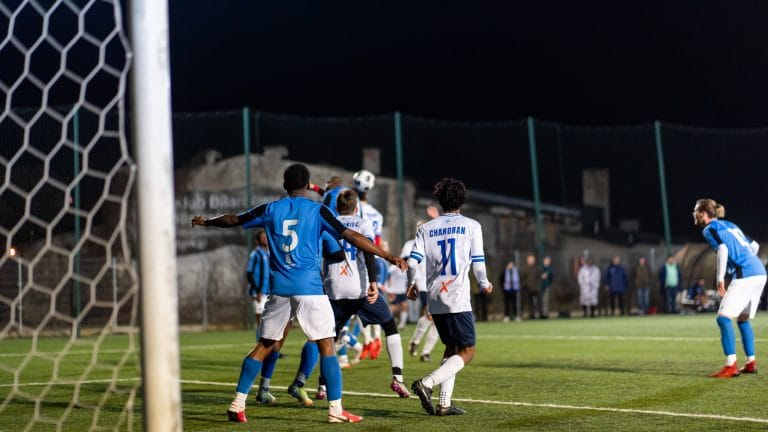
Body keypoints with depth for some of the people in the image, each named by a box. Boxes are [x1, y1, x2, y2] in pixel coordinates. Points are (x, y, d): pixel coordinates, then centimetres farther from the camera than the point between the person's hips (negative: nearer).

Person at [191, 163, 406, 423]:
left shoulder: (271, 210, 9)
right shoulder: (317, 211, -1)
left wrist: (205, 222, 41)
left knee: (264, 345, 13)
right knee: (326, 345, 1)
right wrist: (389, 257, -5)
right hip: (309, 288, -3)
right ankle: (335, 409, -4)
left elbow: (232, 220, 22)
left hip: (279, 288, 4)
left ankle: (238, 404, 11)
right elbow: (352, 237, -7)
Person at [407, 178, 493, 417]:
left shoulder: (426, 228, 8)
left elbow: (412, 261, 0)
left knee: (451, 348, 18)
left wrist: (411, 285, 19)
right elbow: (478, 262, -3)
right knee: (467, 352, 1)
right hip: (458, 299, -5)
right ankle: (426, 383, -18)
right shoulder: (471, 226, 0)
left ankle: (444, 403, 10)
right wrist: (485, 284, 16)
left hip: (435, 300, 5)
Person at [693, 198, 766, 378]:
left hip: (744, 277, -9)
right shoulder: (730, 225, 23)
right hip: (760, 274, 9)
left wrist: (720, 279, -15)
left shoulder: (710, 228, -1)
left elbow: (723, 249, -17)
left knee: (723, 318, -8)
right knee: (743, 319, 20)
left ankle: (731, 366, -14)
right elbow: (754, 245, 24)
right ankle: (751, 363, 23)